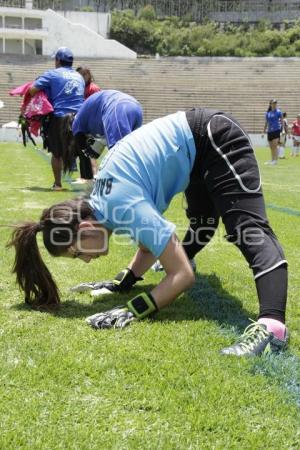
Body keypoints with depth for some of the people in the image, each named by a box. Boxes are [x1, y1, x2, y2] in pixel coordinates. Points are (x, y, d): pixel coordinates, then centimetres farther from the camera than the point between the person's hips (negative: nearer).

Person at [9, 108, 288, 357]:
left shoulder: (124, 208, -31)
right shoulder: (101, 202, -2)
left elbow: (184, 276, -29)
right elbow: (150, 244, 12)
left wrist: (132, 311, -33)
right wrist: (121, 283, 2)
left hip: (215, 139, -9)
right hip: (198, 145, 9)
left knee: (249, 230, -28)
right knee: (202, 223, 34)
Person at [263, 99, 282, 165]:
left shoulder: (278, 112, -2)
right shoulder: (267, 113, 10)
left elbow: (281, 121, -2)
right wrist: (264, 131, 18)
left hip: (276, 130, -5)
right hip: (269, 131, 5)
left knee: (274, 146, -14)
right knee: (271, 147, 9)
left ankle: (275, 160, -13)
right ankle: (272, 160, 17)